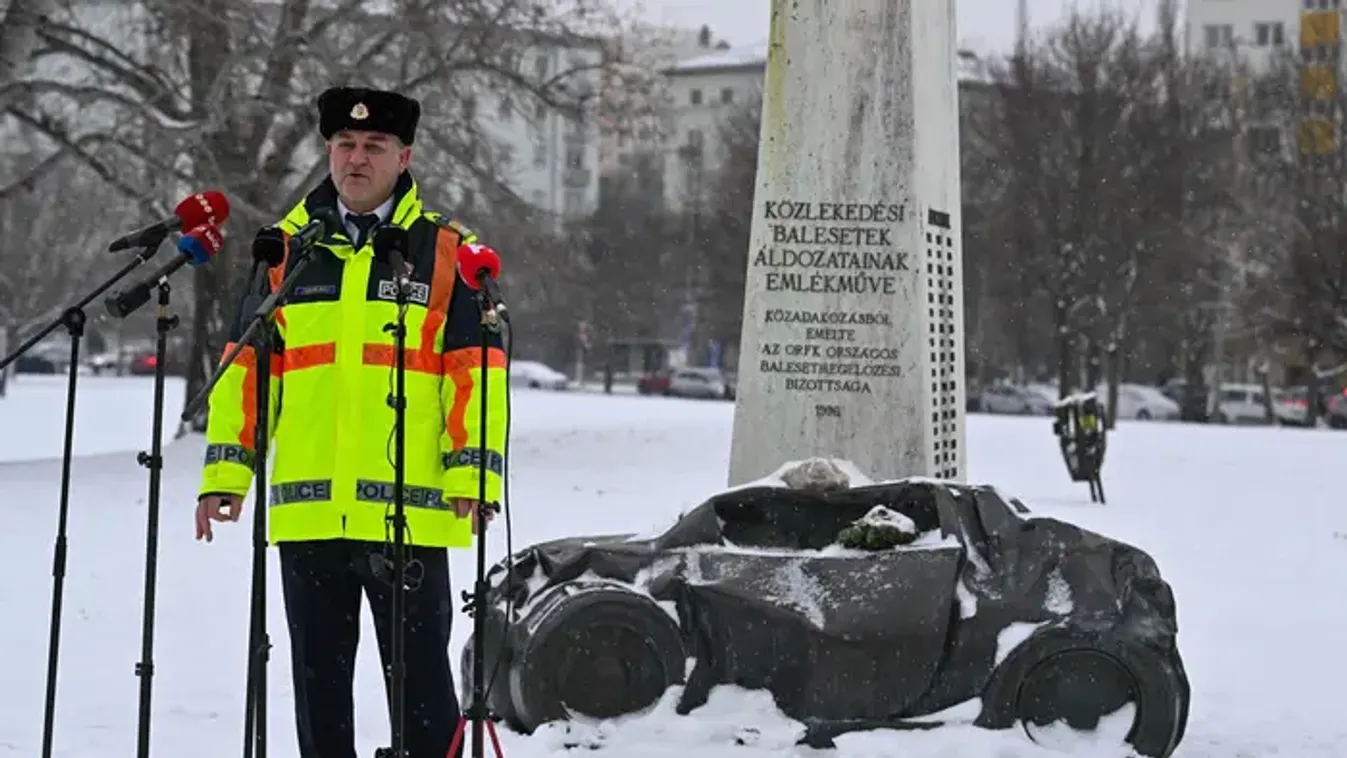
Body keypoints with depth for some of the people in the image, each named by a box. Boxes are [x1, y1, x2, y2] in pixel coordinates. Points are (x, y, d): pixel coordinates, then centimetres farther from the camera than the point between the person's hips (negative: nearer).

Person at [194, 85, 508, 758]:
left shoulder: (447, 252, 3)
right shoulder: (286, 249, 11)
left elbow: (477, 372, -1)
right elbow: (247, 369, 13)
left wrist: (472, 473, -11)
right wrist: (225, 471, 5)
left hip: (411, 512, -3)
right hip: (306, 514, 3)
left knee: (421, 677, 3)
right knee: (319, 677, 12)